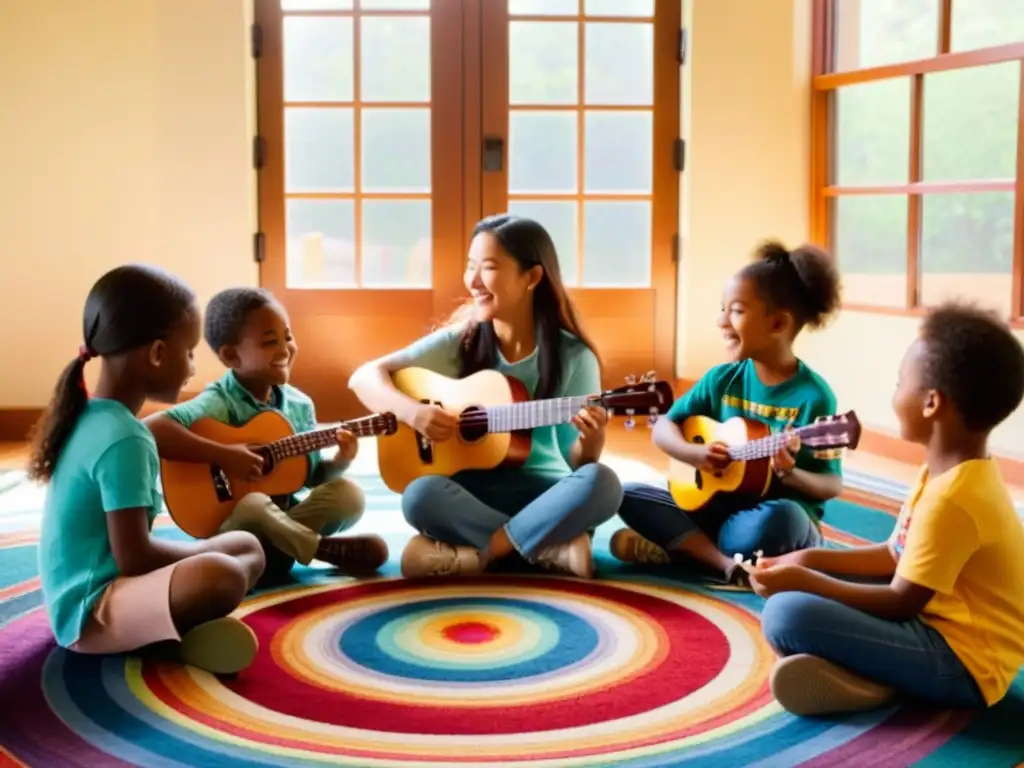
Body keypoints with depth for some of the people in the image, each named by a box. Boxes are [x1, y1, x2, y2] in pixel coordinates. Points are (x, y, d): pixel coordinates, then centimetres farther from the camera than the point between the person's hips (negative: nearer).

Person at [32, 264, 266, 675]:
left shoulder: (91, 417, 9)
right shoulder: (123, 439, -22)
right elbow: (135, 557, -21)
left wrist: (199, 552, 10)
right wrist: (205, 552, -4)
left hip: (108, 585, 11)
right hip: (90, 612, -11)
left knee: (248, 547, 17)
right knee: (220, 576, -37)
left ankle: (178, 623, -4)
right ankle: (175, 634, -8)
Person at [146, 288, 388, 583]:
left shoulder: (299, 404, 3)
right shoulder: (220, 402, -16)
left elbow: (312, 476, 11)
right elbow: (151, 429, -32)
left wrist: (340, 461, -11)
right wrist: (222, 455, -33)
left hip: (285, 519, 6)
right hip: (228, 527, -6)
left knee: (348, 493, -15)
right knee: (252, 505, -38)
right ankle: (329, 549, -18)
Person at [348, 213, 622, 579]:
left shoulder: (573, 357, -6)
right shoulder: (460, 341, -2)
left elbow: (577, 463, -5)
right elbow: (365, 377, -2)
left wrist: (590, 443, -29)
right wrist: (411, 411, -21)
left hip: (545, 494, -1)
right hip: (474, 490, 1)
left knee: (602, 483, -33)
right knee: (420, 495, -32)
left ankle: (481, 552, -23)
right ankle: (552, 548, -25)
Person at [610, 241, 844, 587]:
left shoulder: (813, 395, -12)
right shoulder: (723, 378, 2)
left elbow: (832, 485, -9)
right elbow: (663, 429, 7)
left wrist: (790, 474, -29)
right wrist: (695, 453, -13)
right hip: (718, 508, 5)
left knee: (781, 517, -39)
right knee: (628, 495, -12)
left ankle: (675, 548, -20)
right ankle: (729, 565, -24)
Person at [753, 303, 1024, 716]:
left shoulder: (951, 498, -25)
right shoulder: (961, 475, 7)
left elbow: (901, 604, -20)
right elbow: (895, 557, 15)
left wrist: (804, 581, -13)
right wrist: (811, 561, 7)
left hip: (960, 664, -11)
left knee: (787, 614, -28)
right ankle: (865, 672, -2)